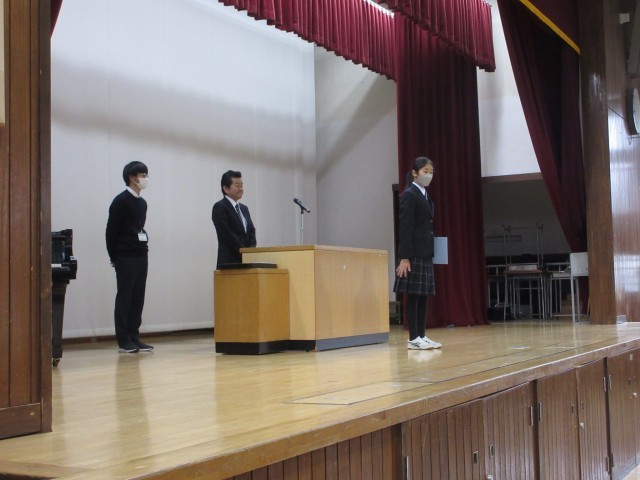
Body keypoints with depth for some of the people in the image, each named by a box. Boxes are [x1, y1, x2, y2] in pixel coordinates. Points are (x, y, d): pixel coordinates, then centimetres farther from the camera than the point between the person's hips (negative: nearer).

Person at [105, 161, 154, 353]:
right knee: (124, 297, -2)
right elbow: (111, 230, -9)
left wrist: (143, 249, 9)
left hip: (141, 256, 7)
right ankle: (123, 340, 2)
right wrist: (114, 257, -6)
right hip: (125, 257, -7)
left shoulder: (142, 203, 14)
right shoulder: (121, 201, -8)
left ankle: (134, 337, 11)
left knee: (138, 298, 6)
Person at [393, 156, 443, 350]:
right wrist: (404, 257, -20)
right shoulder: (409, 194, -9)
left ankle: (422, 336, 13)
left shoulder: (425, 195, 17)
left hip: (425, 253, 9)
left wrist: (430, 253, 14)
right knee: (413, 296, -5)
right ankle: (413, 339, -1)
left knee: (424, 296, 8)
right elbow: (405, 227, -15)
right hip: (414, 253, -8)